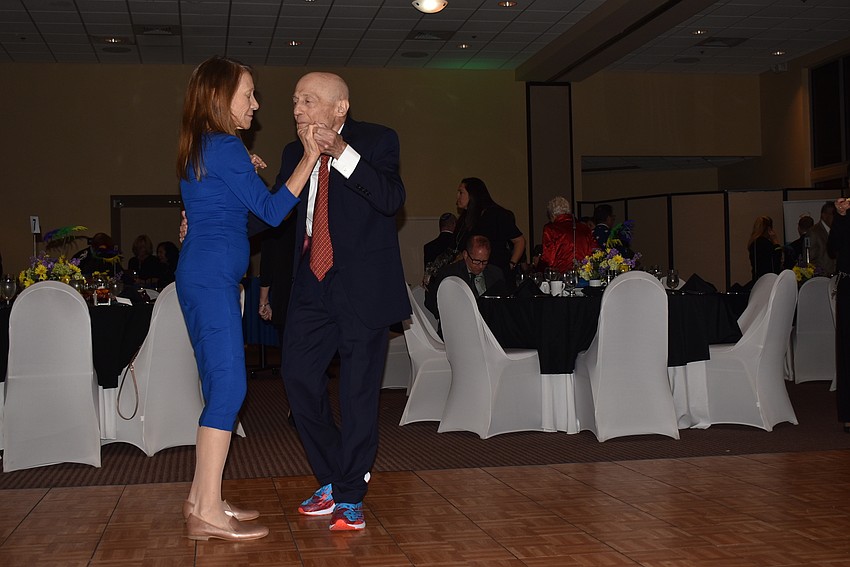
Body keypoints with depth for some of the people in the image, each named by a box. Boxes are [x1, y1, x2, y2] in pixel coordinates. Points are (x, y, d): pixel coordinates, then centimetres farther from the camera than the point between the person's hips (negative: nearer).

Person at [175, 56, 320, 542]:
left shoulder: (201, 148, 18)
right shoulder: (225, 147, -11)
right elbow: (272, 210, -12)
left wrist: (246, 173, 21)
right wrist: (310, 156, -11)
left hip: (201, 276, 10)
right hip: (214, 277, -10)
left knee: (219, 386, 12)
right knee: (229, 387, -10)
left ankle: (201, 500, 17)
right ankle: (208, 513, -8)